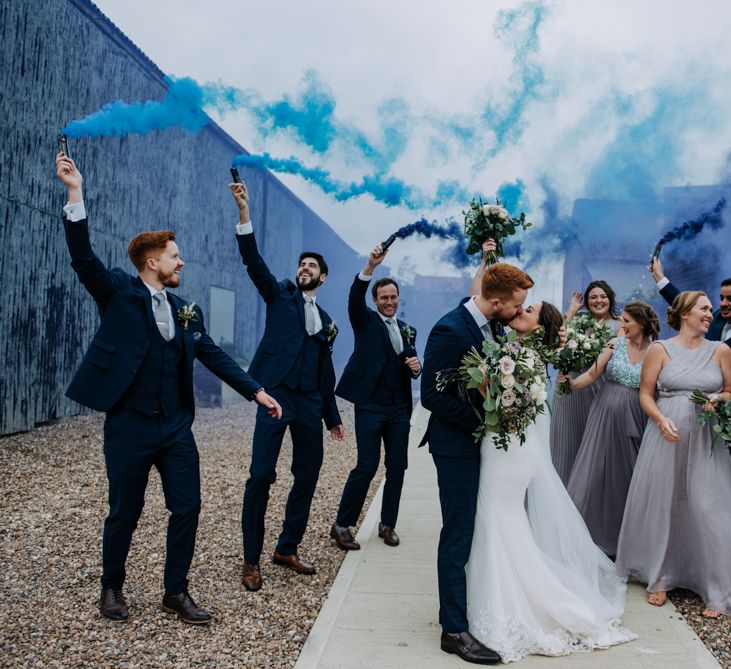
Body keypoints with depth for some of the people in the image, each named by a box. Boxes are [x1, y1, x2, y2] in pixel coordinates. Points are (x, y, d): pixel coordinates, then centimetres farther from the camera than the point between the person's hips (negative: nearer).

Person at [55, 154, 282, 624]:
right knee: (125, 511, 7)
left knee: (188, 507, 5)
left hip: (176, 426, 5)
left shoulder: (186, 311, 11)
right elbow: (83, 256, -15)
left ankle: (176, 591, 21)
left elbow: (215, 356, 13)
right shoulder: (118, 292, -2)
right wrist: (76, 193, -24)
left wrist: (257, 391, 8)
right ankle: (112, 588, 30)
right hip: (129, 424, -4)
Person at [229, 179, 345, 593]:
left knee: (308, 475, 8)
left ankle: (288, 549, 23)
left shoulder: (326, 321, 20)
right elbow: (253, 260, -5)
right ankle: (251, 560, 2)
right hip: (276, 395, -5)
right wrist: (244, 210, -16)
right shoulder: (280, 295, 10)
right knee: (261, 476, -9)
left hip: (310, 403, 5)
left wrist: (332, 416, 21)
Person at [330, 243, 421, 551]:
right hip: (370, 406, -5)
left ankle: (388, 524, 22)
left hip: (399, 409, 5)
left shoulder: (407, 330, 16)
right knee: (366, 466, -7)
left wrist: (416, 367, -4)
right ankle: (341, 525, 6)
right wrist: (370, 266, -32)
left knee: (397, 467, 7)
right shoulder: (365, 321, 2)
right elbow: (354, 297, -18)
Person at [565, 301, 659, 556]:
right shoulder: (615, 344, 1)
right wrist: (572, 383, -18)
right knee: (595, 471, 1)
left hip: (633, 420, -1)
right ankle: (592, 533, 13)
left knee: (625, 474, 6)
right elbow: (592, 374, -1)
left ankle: (622, 537, 23)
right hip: (606, 413, 1)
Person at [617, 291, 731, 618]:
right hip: (667, 437, 0)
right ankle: (660, 578, 26)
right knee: (661, 505, 8)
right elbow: (646, 394, 2)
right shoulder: (660, 349, 2)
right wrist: (661, 420, -14)